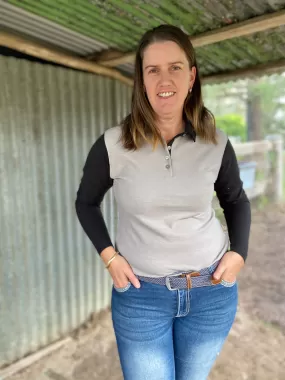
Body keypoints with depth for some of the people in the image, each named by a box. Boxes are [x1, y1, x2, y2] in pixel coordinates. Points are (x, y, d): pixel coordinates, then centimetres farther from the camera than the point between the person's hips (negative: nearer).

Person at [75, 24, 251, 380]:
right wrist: (108, 255, -8)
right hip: (139, 294, -2)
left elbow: (237, 201, 10)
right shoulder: (113, 145, -13)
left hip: (212, 291, 3)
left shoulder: (216, 144, -8)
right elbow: (86, 202, 3)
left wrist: (238, 253, -3)